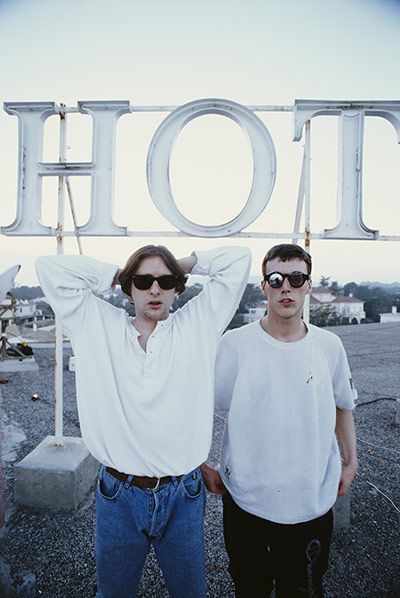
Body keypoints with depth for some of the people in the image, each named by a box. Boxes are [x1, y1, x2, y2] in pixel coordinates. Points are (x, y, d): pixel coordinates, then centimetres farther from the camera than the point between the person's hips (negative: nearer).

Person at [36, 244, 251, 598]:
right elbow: (50, 267, -3)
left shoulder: (196, 325, -3)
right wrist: (114, 274, -1)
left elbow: (237, 259, -5)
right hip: (118, 494, 1)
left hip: (183, 495, 0)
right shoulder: (99, 326, -1)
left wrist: (184, 265, 2)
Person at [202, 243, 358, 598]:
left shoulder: (329, 346, -3)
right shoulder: (235, 344, -12)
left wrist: (351, 462, 8)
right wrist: (203, 467, -5)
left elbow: (342, 407, 12)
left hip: (314, 501, 2)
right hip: (246, 499, -1)